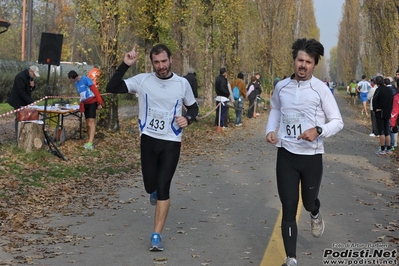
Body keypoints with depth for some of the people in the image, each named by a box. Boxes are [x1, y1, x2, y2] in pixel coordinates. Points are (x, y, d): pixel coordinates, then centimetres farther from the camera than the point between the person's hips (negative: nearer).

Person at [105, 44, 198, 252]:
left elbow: (193, 107, 12)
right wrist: (125, 65, -22)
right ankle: (156, 190, 50)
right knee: (151, 186, 10)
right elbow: (111, 89, -12)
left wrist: (188, 119, -10)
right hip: (148, 140, 1)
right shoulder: (142, 80, -6)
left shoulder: (182, 83, -2)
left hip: (171, 142, -1)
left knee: (163, 188, -7)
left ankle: (157, 235, 1)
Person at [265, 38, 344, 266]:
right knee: (288, 207, -1)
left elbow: (338, 122, -7)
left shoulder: (321, 89, -10)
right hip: (286, 155, 2)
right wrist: (270, 130, 2)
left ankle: (315, 214, 56)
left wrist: (318, 131, -26)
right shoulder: (281, 87, 1)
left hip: (312, 156, -2)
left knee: (309, 201, 17)